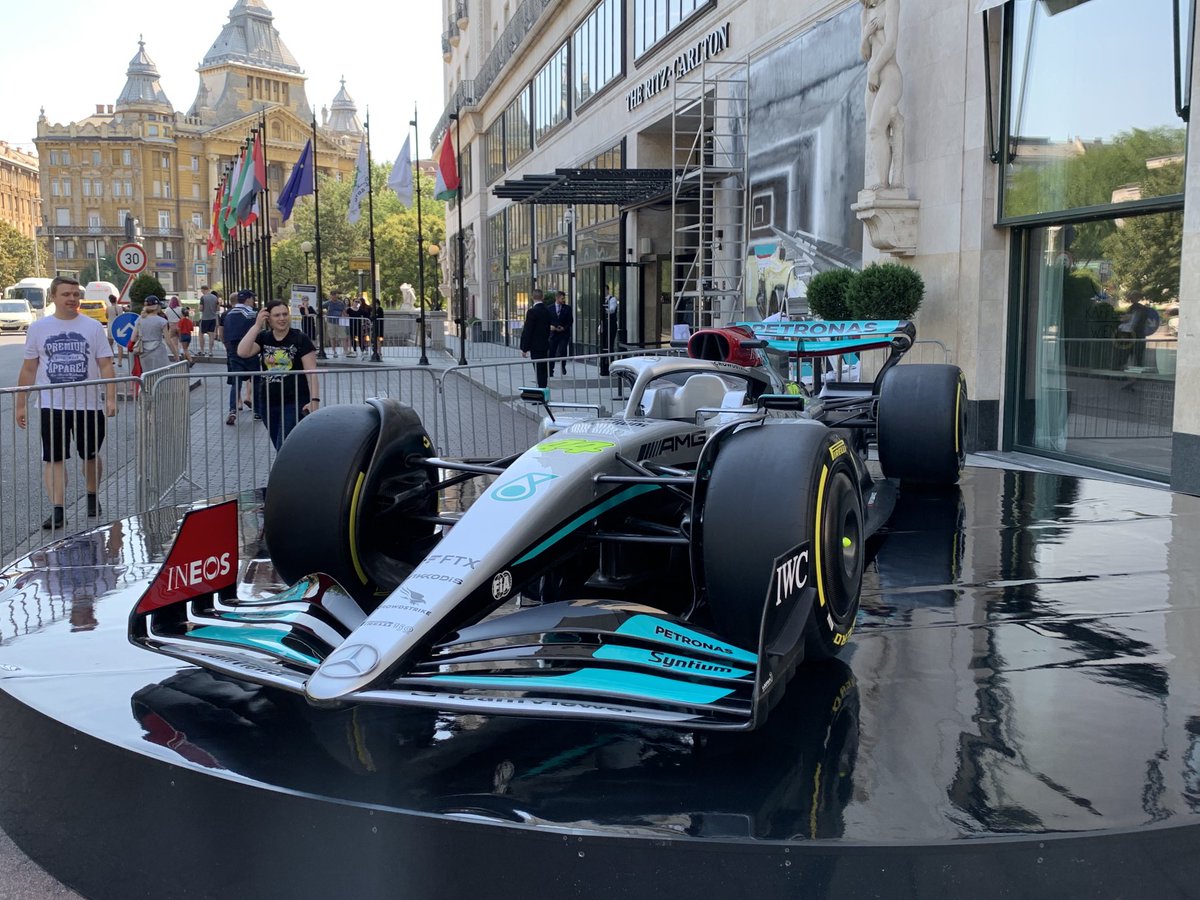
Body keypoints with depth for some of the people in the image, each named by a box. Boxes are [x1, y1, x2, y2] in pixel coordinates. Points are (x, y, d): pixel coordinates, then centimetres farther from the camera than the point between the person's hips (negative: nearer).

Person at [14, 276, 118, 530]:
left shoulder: (93, 327, 2)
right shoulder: (38, 328, 4)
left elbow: (106, 366, -1)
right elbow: (29, 369, 7)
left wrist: (110, 399, -13)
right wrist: (20, 404, 6)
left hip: (89, 404, 0)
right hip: (52, 406, 0)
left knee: (91, 455, 13)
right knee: (53, 458, -5)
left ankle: (92, 497, 33)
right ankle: (58, 510, -5)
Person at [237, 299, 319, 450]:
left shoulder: (299, 338, -5)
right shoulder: (263, 338, 7)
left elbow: (311, 372, -9)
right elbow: (242, 352, -11)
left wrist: (314, 400, -18)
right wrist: (257, 325, -12)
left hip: (295, 402, -5)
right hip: (267, 402, 5)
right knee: (281, 449, 13)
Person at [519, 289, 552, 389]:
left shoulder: (532, 312, -15)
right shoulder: (547, 311, 7)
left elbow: (527, 331, -15)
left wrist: (524, 348, -11)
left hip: (536, 347, -7)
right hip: (545, 345, 7)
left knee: (539, 371, -6)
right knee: (544, 371, 13)